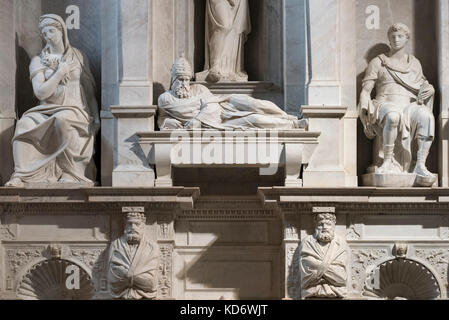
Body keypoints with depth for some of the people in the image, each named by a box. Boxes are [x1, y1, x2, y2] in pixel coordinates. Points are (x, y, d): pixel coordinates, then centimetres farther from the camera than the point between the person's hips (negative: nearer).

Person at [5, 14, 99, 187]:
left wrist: (95, 116, 0)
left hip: (75, 110, -1)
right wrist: (60, 72, -7)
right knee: (24, 124, -31)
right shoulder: (38, 61, 9)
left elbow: (89, 89, 12)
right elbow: (40, 93, -4)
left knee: (62, 119, -38)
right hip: (46, 113, 1)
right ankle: (20, 175, -35)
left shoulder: (78, 57, 11)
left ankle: (71, 174, -27)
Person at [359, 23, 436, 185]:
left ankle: (420, 165, -36)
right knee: (393, 116, -42)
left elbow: (423, 87, 22)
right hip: (385, 106, -2)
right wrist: (365, 107, -13)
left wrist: (429, 90, -3)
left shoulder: (414, 63, 21)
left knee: (427, 117, -35)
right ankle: (387, 162, -30)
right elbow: (365, 90, 7)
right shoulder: (377, 62, 12)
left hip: (410, 106, 3)